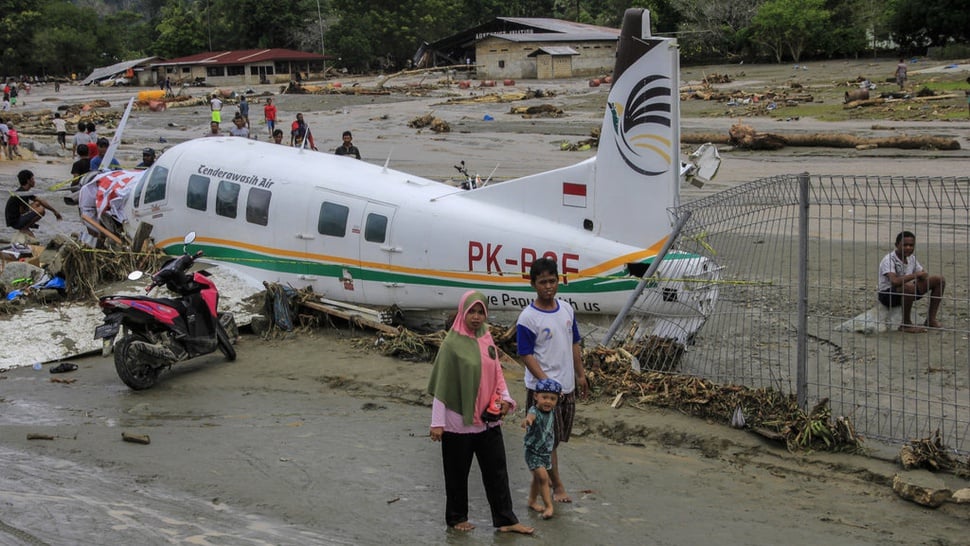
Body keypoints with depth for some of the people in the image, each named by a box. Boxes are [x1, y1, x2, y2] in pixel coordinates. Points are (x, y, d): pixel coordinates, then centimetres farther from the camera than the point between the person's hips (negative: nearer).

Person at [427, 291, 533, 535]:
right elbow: (441, 385, -12)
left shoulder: (486, 339, 4)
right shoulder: (452, 343, -13)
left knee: (497, 470, 8)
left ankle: (506, 520, 15)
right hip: (459, 421, -5)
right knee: (458, 472, 9)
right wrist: (437, 423, -13)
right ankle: (456, 518, 25)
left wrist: (504, 398, -4)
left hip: (488, 419, 6)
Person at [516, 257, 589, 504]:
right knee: (548, 439, 0)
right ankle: (557, 486, 9)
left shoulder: (567, 310, 4)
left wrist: (581, 375, 14)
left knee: (556, 437, 16)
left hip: (567, 385, 7)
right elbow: (527, 355, -15)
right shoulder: (528, 318, -15)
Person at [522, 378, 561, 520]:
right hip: (533, 452, -7)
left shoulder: (550, 412, -3)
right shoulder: (535, 411, -26)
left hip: (546, 452, 7)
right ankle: (549, 506, -10)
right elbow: (531, 416, -52)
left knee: (537, 478, 19)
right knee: (543, 477, -16)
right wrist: (527, 420, -72)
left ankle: (532, 502, 36)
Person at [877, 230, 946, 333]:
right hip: (887, 295, -8)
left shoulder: (911, 258, 4)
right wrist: (916, 275, -31)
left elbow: (923, 274, 12)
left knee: (939, 279, 0)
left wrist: (923, 276, -11)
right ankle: (906, 324, -22)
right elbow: (894, 281, -37)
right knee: (909, 287, -42)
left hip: (907, 294, 8)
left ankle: (931, 319, 4)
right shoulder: (888, 260, -21)